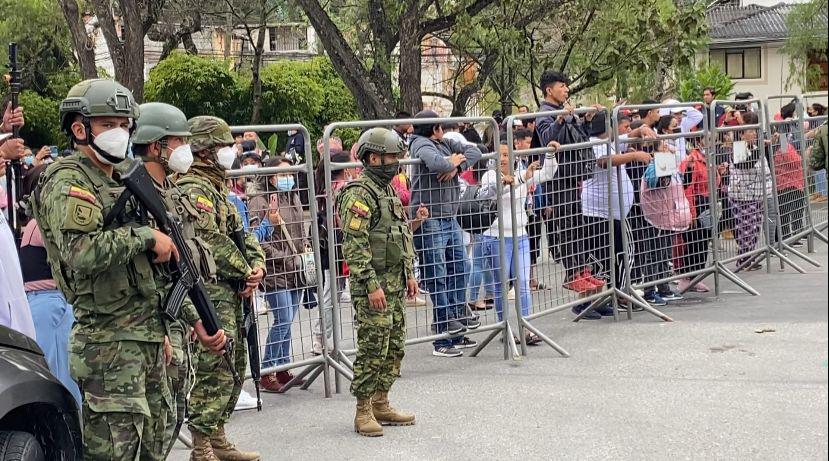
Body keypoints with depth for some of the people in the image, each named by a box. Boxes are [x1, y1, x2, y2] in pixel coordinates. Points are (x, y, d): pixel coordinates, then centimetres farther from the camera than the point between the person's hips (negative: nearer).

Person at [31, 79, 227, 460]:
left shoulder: (121, 186, 20)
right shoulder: (67, 182, -9)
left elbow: (156, 269, 23)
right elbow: (81, 252, -27)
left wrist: (196, 320, 16)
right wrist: (146, 236, -16)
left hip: (149, 340, 9)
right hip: (109, 344, -9)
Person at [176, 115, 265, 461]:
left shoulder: (216, 187, 20)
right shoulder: (193, 189, -12)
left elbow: (242, 234, 19)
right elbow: (210, 241, -20)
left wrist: (257, 264, 0)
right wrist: (245, 271, -10)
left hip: (230, 294, 10)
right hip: (211, 293, -10)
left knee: (234, 366, 16)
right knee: (214, 369, -9)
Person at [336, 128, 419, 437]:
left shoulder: (388, 189, 16)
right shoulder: (359, 194, -14)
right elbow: (355, 245, -20)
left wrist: (409, 273, 19)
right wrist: (371, 285, -22)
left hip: (395, 282, 9)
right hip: (373, 283, -9)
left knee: (394, 346, 12)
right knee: (372, 348, -6)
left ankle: (381, 405, 21)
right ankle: (363, 412, 3)